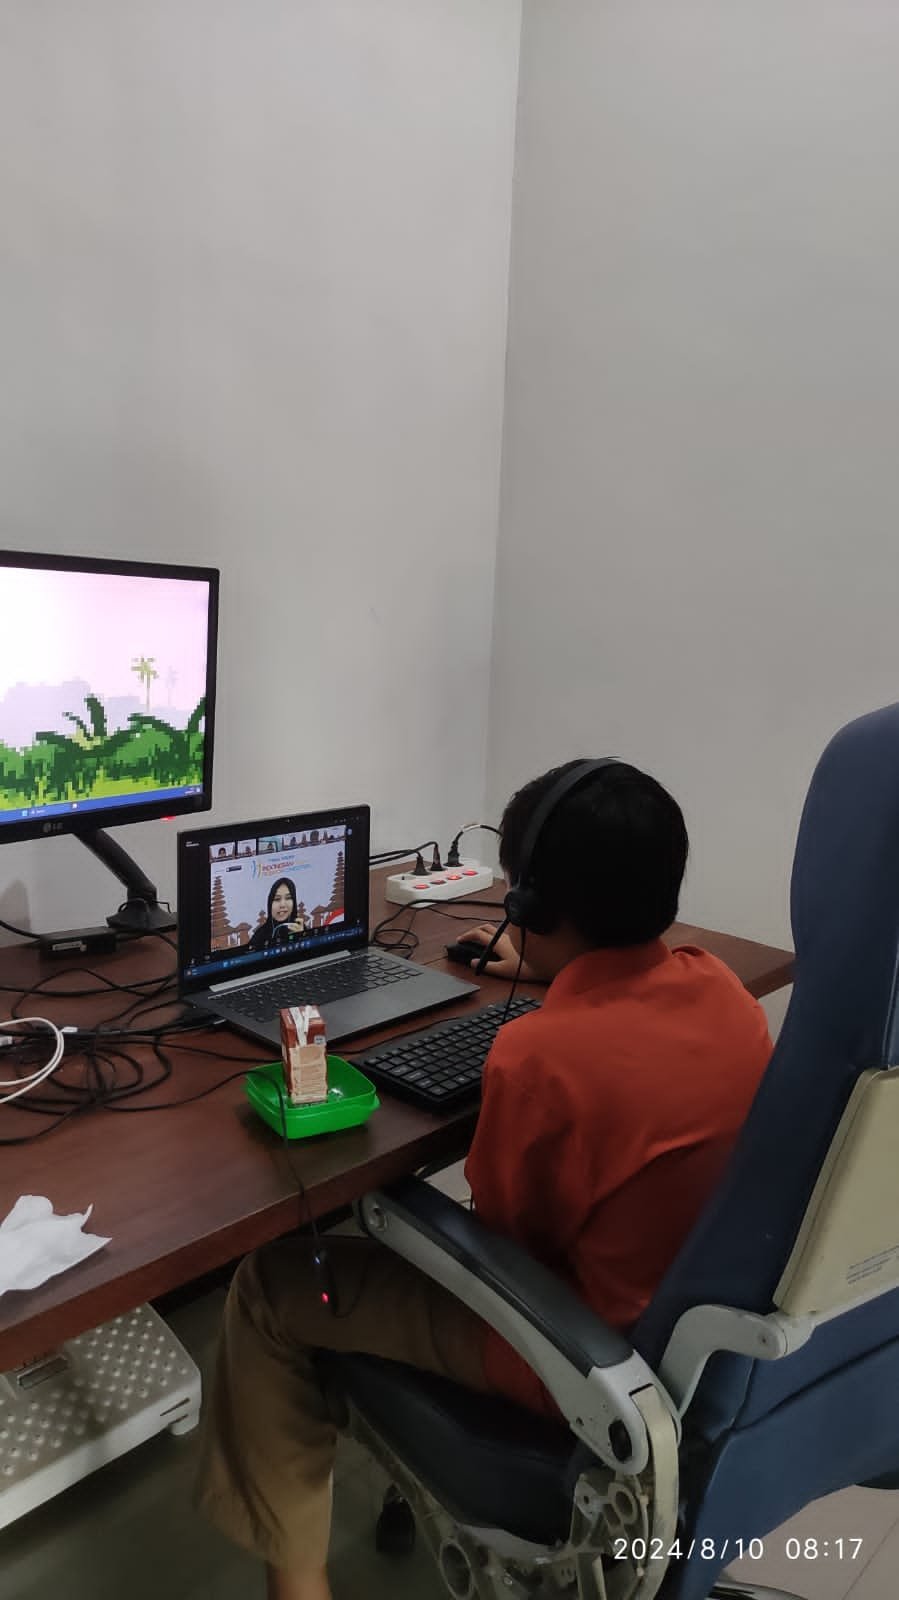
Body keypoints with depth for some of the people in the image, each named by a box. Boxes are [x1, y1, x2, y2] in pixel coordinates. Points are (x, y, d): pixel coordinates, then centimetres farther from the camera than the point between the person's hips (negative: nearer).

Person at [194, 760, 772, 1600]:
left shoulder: (538, 1053, -32)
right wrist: (548, 971, 25)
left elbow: (506, 1233, -15)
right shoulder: (724, 986, -10)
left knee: (268, 1288, 4)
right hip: (707, 1315, 8)